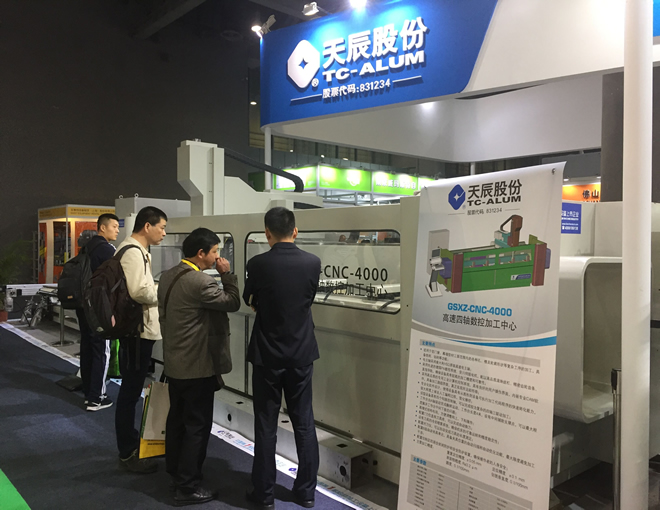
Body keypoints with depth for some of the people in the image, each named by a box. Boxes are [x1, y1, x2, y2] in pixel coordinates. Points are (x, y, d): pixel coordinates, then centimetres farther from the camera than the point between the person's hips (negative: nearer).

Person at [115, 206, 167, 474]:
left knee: (132, 389, 20)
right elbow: (138, 291, -27)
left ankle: (130, 440, 34)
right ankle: (127, 453, 11)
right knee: (130, 391, 0)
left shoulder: (138, 251, 15)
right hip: (137, 330, -11)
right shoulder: (132, 251, -18)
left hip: (141, 329, 11)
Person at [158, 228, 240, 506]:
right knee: (197, 426, 2)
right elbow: (233, 302, -15)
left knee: (177, 419, 20)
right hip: (197, 367, -9)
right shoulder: (200, 281, -24)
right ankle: (187, 487, 10)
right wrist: (227, 274, -7)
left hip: (174, 363, 9)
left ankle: (175, 472, 34)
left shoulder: (168, 276, 5)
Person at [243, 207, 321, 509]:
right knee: (304, 423, 13)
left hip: (267, 354, -2)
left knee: (266, 426, 9)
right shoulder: (313, 263, -7)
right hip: (302, 354, 2)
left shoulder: (258, 264, -13)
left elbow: (249, 301, 4)